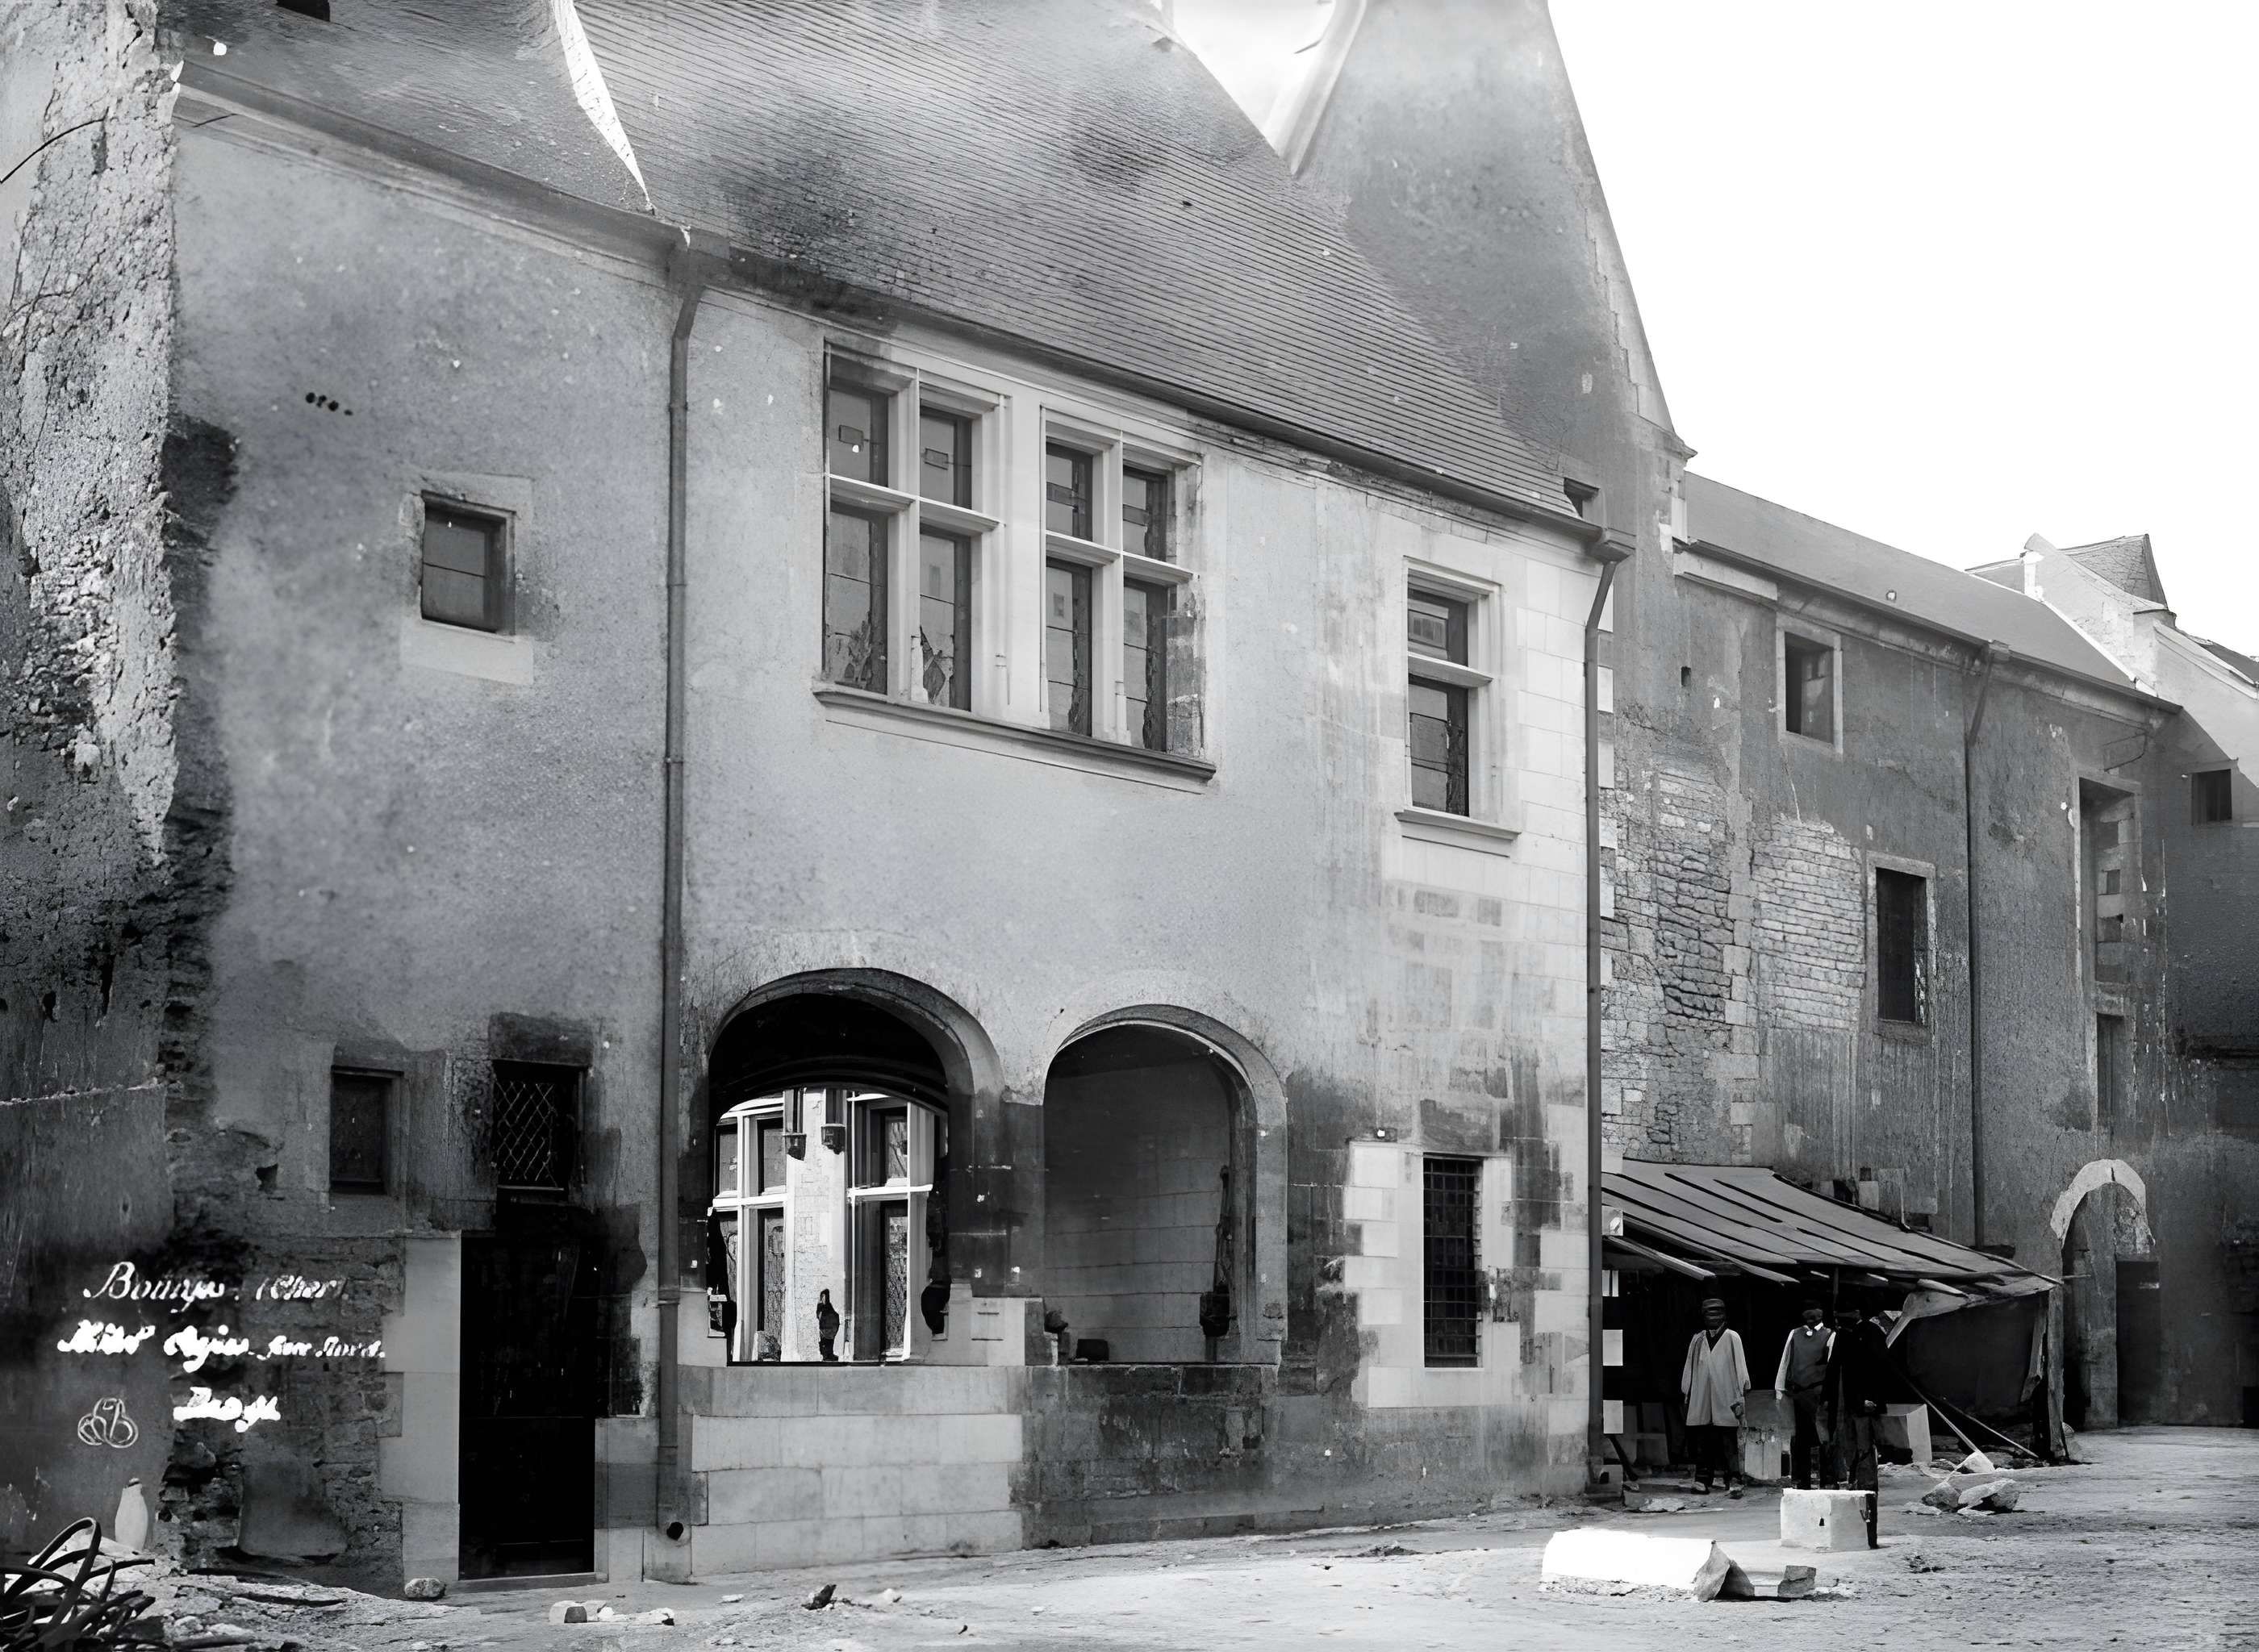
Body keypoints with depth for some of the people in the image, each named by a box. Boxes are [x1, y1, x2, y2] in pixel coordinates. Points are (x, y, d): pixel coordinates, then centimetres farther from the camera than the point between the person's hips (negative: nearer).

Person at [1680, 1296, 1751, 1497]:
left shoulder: (1732, 1338, 6)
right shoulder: (1698, 1340, 15)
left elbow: (1740, 1366, 3)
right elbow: (1690, 1367, 18)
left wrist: (1740, 1395, -3)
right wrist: (1687, 1394, 14)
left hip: (1725, 1398, -3)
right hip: (1701, 1400, 3)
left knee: (1729, 1442, -7)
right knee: (1702, 1442, 2)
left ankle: (1734, 1481, -9)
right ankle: (1702, 1480, 6)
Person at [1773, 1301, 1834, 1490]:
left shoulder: (1829, 1336, 5)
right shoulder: (1794, 1334, 16)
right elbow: (1785, 1361, 16)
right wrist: (1780, 1388, 9)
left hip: (1817, 1394, -4)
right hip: (1795, 1394, 4)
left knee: (1823, 1438, -6)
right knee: (1798, 1441, 6)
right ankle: (1802, 1483, 13)